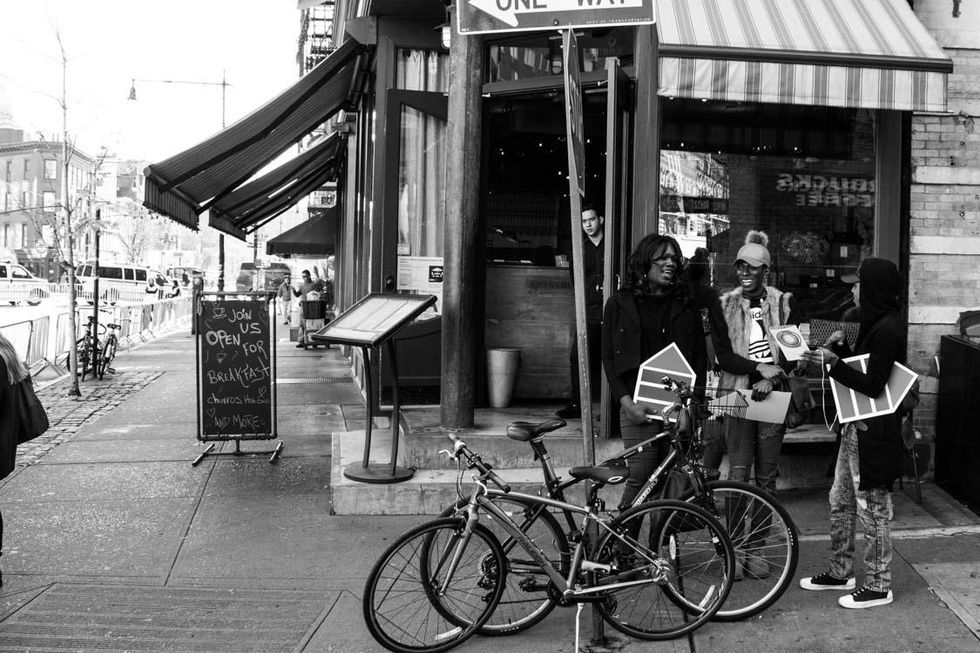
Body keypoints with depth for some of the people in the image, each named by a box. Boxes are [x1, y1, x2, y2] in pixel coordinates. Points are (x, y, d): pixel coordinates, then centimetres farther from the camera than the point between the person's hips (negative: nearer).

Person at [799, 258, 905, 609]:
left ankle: (878, 586, 11)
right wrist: (840, 348, 3)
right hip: (855, 426, 10)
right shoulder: (874, 323, 13)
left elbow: (873, 385, -22)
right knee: (840, 501, 16)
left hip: (874, 432, -10)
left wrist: (834, 363, -25)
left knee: (872, 508, 0)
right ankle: (840, 572, 28)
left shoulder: (888, 329, -18)